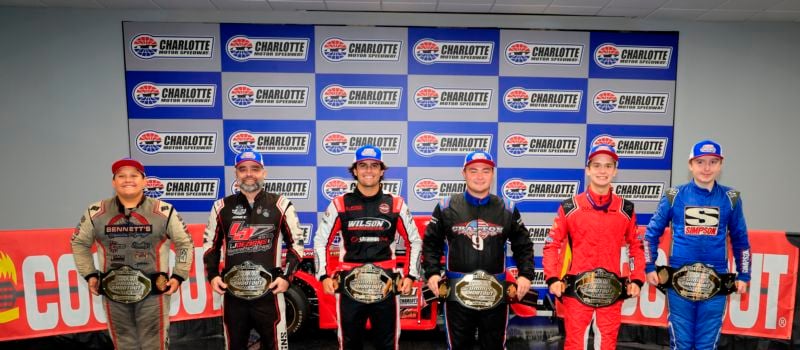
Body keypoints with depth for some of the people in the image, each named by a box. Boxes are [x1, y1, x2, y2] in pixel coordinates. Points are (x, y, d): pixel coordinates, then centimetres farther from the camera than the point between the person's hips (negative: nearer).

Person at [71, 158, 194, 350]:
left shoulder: (164, 212, -8)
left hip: (153, 292, -2)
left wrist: (178, 276, -3)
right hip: (113, 293, 3)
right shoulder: (96, 213, -1)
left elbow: (184, 243, 2)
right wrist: (90, 274, 8)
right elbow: (79, 243, 15)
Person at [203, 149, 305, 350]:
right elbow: (210, 245, 16)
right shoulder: (222, 207, 7)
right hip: (233, 293, 3)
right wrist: (212, 275, 4)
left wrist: (286, 276, -5)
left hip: (269, 292, -2)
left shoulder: (281, 205, 0)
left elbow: (296, 243, 3)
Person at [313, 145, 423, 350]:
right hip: (349, 287, 0)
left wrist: (410, 275, 2)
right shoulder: (340, 204, 1)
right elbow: (321, 241, 6)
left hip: (385, 287, 0)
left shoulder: (396, 204, 3)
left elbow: (414, 241, 8)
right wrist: (324, 276, -2)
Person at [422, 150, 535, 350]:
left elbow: (523, 245, 11)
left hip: (495, 294, 1)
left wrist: (526, 274, -1)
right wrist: (432, 273, -5)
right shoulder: (446, 207, 0)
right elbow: (431, 243, 6)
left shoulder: (507, 210, 4)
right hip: (456, 293, -1)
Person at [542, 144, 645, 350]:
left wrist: (637, 280, 3)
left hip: (611, 292, 2)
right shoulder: (570, 207, -2)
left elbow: (636, 246, 14)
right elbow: (552, 244, 1)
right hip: (576, 290, -2)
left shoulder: (626, 209, 6)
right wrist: (552, 278, -9)